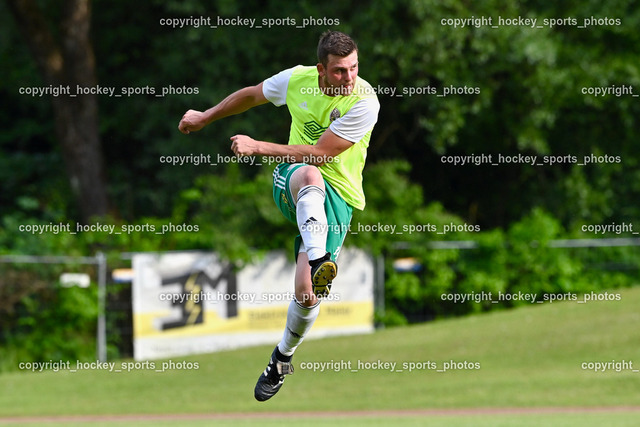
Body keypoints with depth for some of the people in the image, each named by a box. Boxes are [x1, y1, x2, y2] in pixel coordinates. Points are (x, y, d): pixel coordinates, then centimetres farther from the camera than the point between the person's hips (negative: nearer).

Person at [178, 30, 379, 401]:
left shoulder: (364, 102, -17)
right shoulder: (297, 79, -4)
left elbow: (319, 152, -19)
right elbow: (252, 95, 17)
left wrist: (257, 147, -18)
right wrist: (206, 117, 28)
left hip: (338, 196, -2)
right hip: (291, 178, 2)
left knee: (306, 294, -10)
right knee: (310, 176, -40)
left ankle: (283, 358, 20)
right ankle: (318, 260, -64)